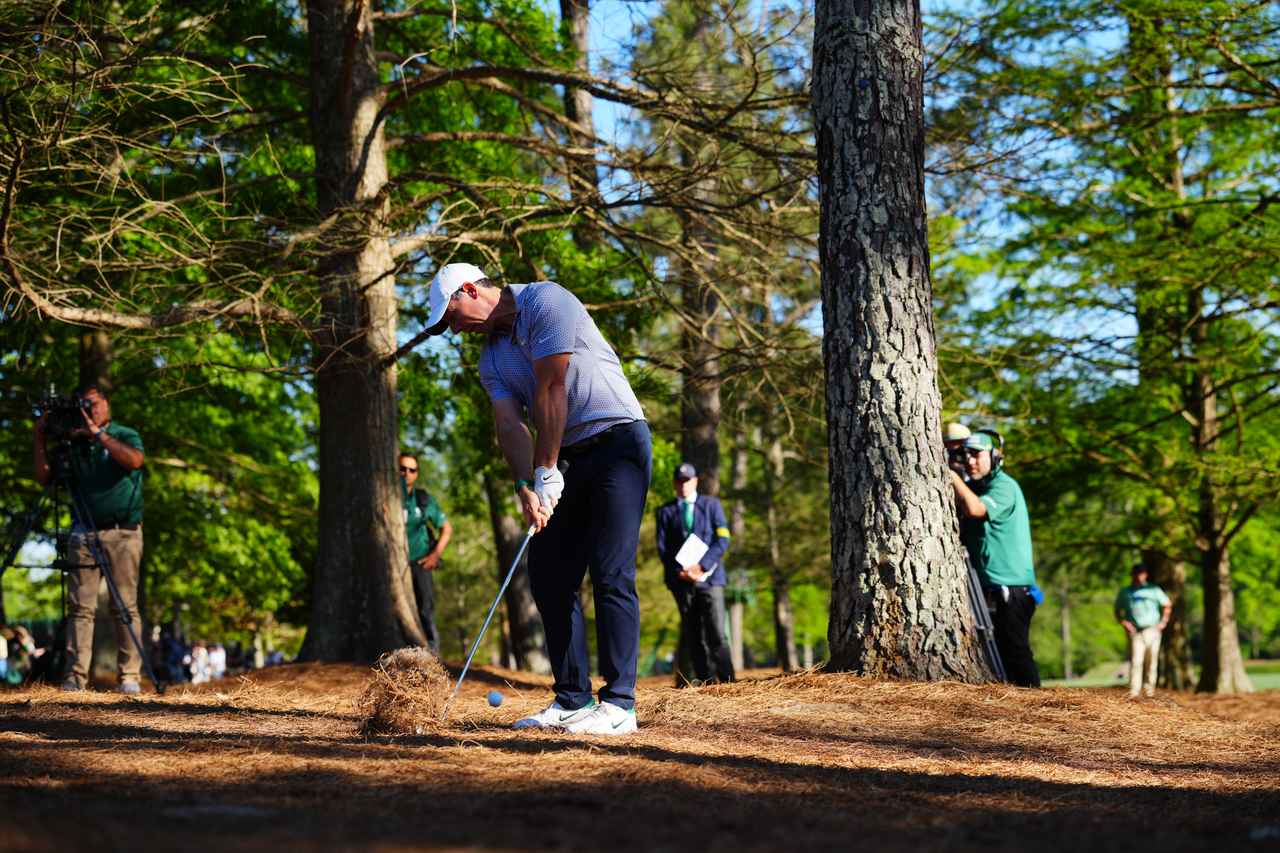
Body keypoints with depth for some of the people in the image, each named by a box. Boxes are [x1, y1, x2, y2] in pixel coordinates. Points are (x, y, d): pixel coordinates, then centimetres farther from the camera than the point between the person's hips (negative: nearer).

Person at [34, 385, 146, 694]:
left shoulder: (125, 436, 7)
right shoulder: (74, 443, 14)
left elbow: (134, 460, -15)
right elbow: (44, 477, 8)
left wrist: (98, 434, -14)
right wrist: (41, 439, -1)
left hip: (123, 532, -3)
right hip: (83, 534, 3)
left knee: (125, 607, -4)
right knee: (80, 607, -4)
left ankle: (129, 676, -3)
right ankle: (75, 677, -5)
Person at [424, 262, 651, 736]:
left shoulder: (545, 301, -11)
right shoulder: (491, 358, 12)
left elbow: (551, 391, -16)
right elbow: (510, 425, -1)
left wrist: (546, 474, -15)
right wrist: (526, 487, -17)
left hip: (616, 439, -8)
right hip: (568, 459, 8)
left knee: (611, 574, -13)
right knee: (549, 577, 4)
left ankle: (619, 704, -14)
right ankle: (573, 700, 8)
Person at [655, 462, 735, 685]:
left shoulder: (711, 505, 12)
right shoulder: (665, 512, 12)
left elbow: (722, 540, 2)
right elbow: (662, 548, 5)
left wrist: (701, 565, -11)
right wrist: (681, 571, -11)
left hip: (709, 577, -1)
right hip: (682, 581, 1)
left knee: (717, 634, -12)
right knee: (694, 639, 1)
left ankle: (728, 682, -10)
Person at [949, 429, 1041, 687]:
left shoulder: (1004, 486, -12)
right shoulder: (976, 487, 17)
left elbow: (975, 508, -29)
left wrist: (952, 475, -18)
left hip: (1011, 589, -9)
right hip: (990, 588, 9)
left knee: (1015, 652, -10)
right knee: (999, 651, 10)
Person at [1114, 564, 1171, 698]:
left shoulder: (1154, 590, 14)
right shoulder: (1124, 592, 15)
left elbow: (1167, 605, 20)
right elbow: (1117, 611, 16)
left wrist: (1163, 622, 9)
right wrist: (1124, 622, -2)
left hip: (1152, 631, 1)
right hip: (1135, 632, -1)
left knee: (1151, 661, 0)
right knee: (1136, 661, -13)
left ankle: (1150, 689, 10)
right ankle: (1134, 691, -19)